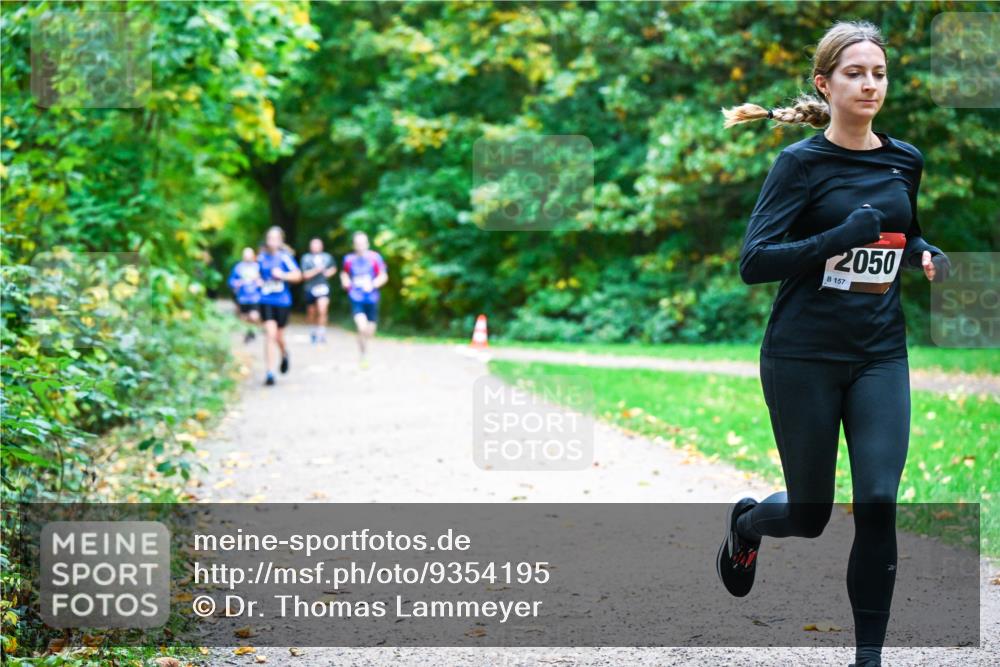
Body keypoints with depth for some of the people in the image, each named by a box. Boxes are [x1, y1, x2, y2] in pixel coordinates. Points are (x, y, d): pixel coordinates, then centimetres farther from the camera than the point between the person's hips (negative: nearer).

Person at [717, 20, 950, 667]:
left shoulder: (905, 160, 7)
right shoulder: (802, 162, -8)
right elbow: (754, 262, -15)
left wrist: (928, 256, 3)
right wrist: (841, 238, -26)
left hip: (881, 354, 4)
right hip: (804, 358, -3)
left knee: (879, 502, -10)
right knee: (810, 515, 7)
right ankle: (747, 521, 43)